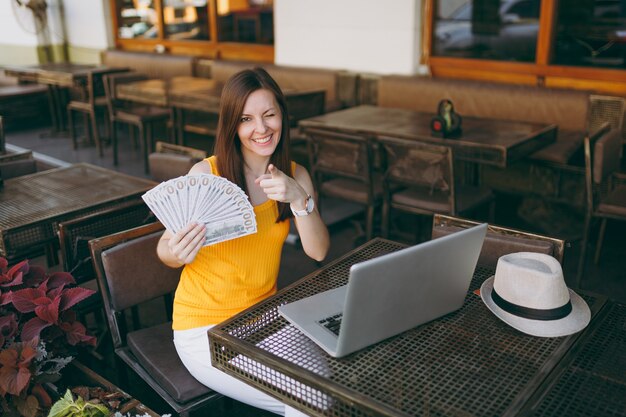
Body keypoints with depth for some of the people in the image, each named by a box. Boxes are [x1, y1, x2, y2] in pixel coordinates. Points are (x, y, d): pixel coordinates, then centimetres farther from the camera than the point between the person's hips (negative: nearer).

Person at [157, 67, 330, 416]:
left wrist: (300, 199, -27)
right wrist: (177, 253, -27)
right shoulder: (206, 173, -13)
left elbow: (318, 252, -11)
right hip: (205, 328, -4)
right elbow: (166, 251, -5)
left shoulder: (295, 175, 0)